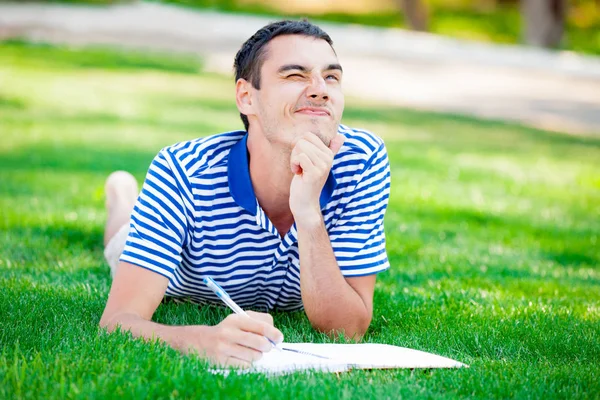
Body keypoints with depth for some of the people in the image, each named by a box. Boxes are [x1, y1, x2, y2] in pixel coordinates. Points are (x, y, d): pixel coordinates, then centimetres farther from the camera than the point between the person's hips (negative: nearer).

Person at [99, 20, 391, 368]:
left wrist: (309, 214, -57)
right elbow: (118, 323, -52)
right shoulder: (185, 172, -44)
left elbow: (347, 331, -42)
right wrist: (205, 339, -74)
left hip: (290, 306, 2)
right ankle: (123, 199, 59)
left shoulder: (363, 160, -41)